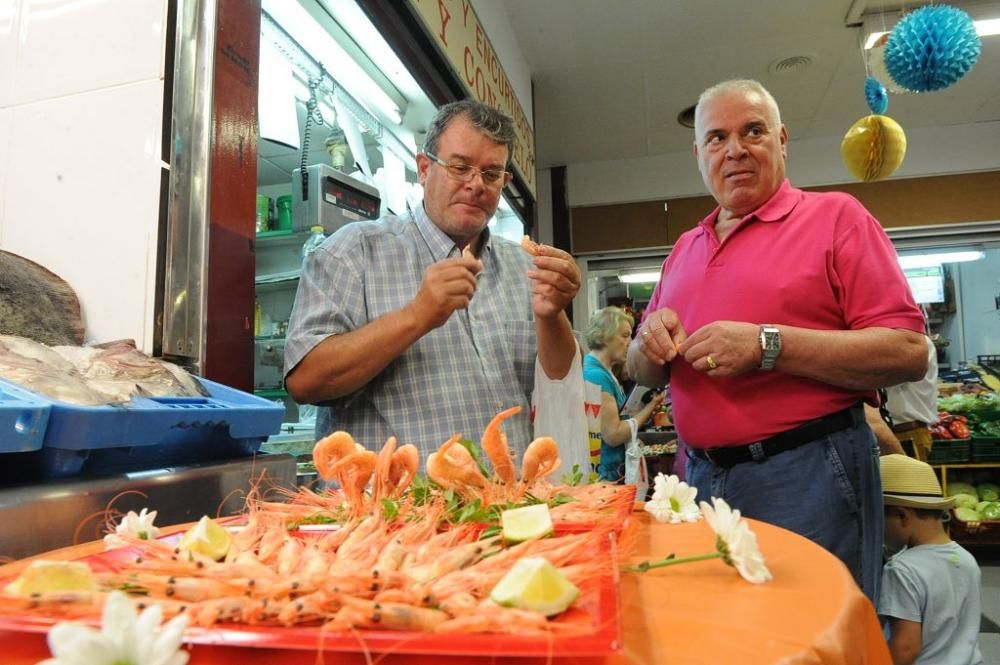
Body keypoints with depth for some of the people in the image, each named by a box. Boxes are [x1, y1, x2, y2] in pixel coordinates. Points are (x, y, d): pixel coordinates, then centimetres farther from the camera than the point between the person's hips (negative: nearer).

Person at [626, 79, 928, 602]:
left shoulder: (835, 216, -2)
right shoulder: (685, 249, 15)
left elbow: (908, 353, -12)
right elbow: (642, 372, 17)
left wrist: (768, 345, -20)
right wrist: (651, 343, -6)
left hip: (808, 477, -5)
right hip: (702, 477, 6)